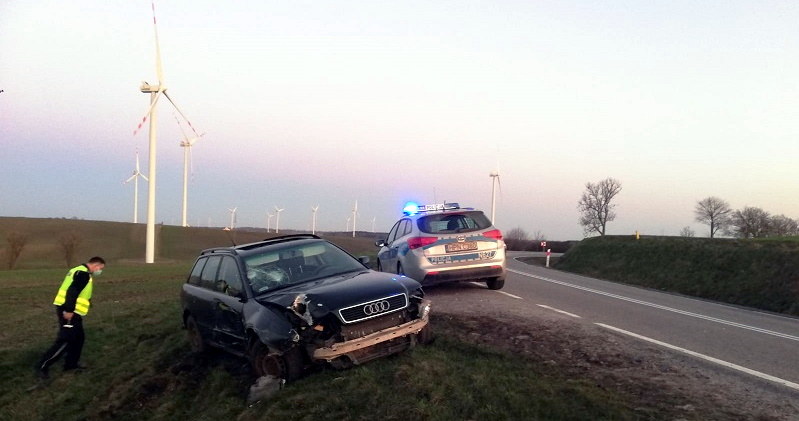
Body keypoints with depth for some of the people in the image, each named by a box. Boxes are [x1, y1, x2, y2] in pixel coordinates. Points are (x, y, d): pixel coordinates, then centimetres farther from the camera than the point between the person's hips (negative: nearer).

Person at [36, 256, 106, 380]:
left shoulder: (79, 271, 18)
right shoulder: (84, 274, -15)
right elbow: (72, 292, -25)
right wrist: (69, 310, -27)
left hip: (69, 311, 11)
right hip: (69, 312, -11)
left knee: (78, 337, 18)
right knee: (65, 341, -8)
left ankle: (71, 363, 26)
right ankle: (42, 366, -4)